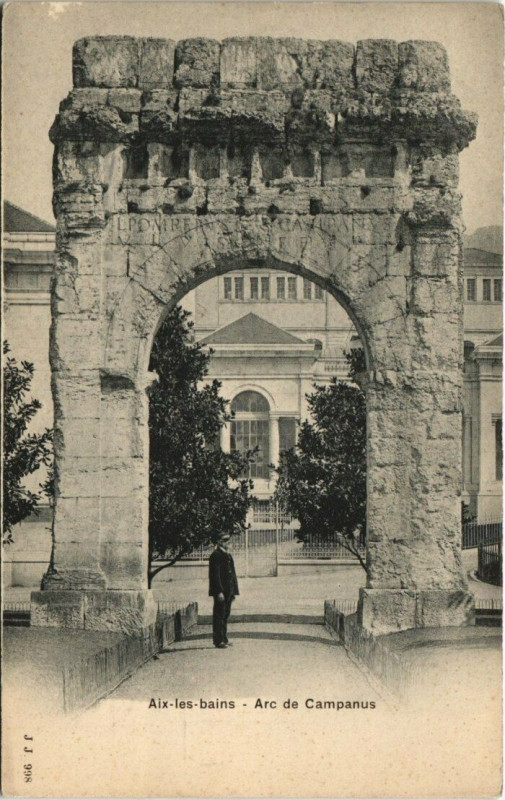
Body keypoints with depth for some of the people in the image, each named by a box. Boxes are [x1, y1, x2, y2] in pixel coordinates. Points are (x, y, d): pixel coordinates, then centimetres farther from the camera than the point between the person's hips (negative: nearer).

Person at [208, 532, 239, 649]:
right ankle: (218, 641, -1)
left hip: (228, 591, 9)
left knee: (225, 616, 14)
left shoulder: (228, 555, 17)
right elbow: (215, 575, -17)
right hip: (220, 592, -9)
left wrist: (234, 591, 14)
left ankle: (224, 639, 21)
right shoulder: (216, 555, -11)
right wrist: (219, 592, -20)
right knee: (219, 616, -4)